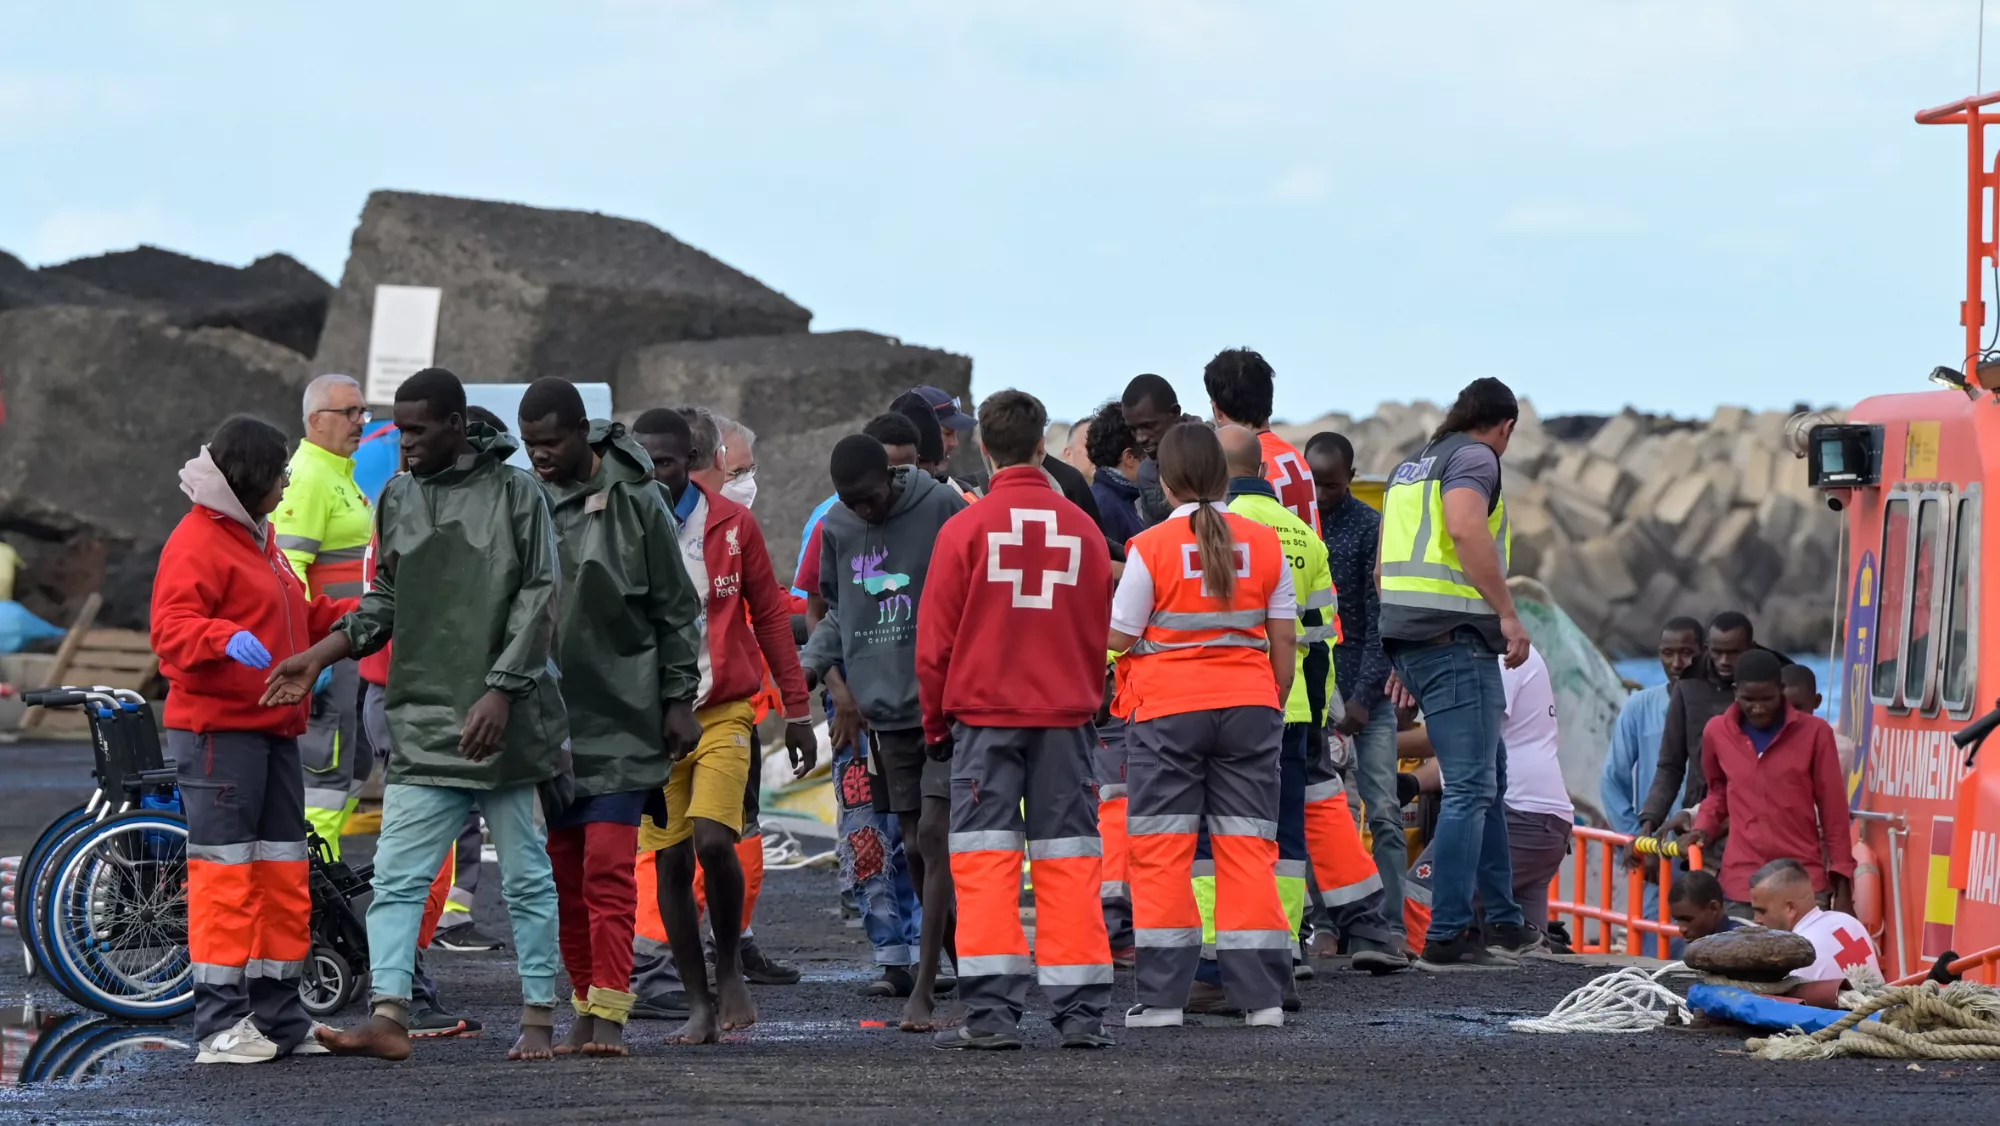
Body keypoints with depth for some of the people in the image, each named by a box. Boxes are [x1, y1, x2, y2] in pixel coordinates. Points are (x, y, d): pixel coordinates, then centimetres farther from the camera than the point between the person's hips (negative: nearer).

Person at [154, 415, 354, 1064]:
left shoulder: (257, 537, 22)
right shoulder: (196, 542, -10)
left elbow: (304, 619, 31)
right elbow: (171, 629, -21)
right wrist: (227, 639, -38)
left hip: (274, 730, 10)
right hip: (217, 730, -10)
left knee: (284, 875, 10)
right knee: (224, 873, -9)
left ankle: (279, 1017, 16)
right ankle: (221, 1022, -8)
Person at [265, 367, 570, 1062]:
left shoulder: (514, 493, -2)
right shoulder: (397, 499, 13)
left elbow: (538, 598, -6)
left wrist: (500, 691, -13)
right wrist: (319, 658, 9)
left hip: (501, 719, -4)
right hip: (423, 722, 4)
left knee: (526, 877, 5)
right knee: (396, 877, -7)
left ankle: (539, 1021, 13)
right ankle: (389, 1018, -11)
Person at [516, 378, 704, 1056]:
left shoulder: (635, 501, -2)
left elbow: (676, 608, 2)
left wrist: (679, 699, -1)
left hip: (621, 716, -4)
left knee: (608, 871, -11)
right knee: (566, 876, 7)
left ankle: (610, 1014, -13)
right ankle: (585, 1008, 15)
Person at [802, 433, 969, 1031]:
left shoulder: (942, 508, -8)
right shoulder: (835, 528, 7)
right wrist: (836, 679, 4)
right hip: (885, 710, 6)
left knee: (936, 834, -12)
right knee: (915, 846, 10)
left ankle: (924, 988, -13)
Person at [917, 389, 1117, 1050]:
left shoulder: (965, 529, -5)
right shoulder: (1083, 530, 3)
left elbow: (935, 641, -2)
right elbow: (1100, 634, 11)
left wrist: (935, 723, 10)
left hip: (984, 713, -3)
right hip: (1065, 716, 3)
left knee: (985, 858, -1)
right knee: (1068, 859, 5)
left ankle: (992, 1012, -7)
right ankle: (1082, 1013, 4)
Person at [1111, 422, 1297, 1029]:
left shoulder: (1151, 546, -7)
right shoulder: (1263, 542, 3)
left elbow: (1117, 636, -4)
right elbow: (1284, 640, 6)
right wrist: (1275, 706, 17)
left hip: (1168, 710, -3)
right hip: (1248, 705, 3)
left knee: (1162, 850, 3)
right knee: (1247, 846, 6)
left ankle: (1162, 996, -1)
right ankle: (1261, 995, 3)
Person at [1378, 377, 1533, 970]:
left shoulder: (1410, 468, 24)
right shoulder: (1475, 457, -4)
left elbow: (1384, 565, 26)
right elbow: (1466, 528, -23)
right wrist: (1508, 613, -21)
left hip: (1405, 634, 9)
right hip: (1456, 636, -9)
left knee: (1490, 775, 19)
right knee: (1470, 787, -8)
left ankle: (1503, 919, 23)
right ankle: (1446, 936, -11)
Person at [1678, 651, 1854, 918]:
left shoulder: (1814, 732, -2)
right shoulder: (1717, 732, 4)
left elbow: (1833, 810, 3)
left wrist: (1842, 885, 2)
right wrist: (1703, 828, 4)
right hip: (1742, 883, 2)